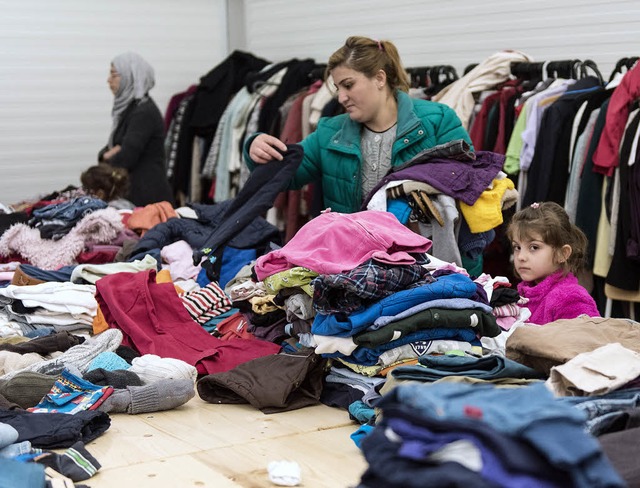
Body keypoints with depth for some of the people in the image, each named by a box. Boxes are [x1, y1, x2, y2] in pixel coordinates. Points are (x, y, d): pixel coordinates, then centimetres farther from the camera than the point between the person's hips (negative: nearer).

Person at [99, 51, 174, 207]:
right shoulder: (129, 108, 15)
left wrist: (106, 157, 3)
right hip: (133, 194, 9)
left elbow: (124, 159, -18)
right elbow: (110, 148, 18)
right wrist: (107, 155, -6)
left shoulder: (144, 112, -14)